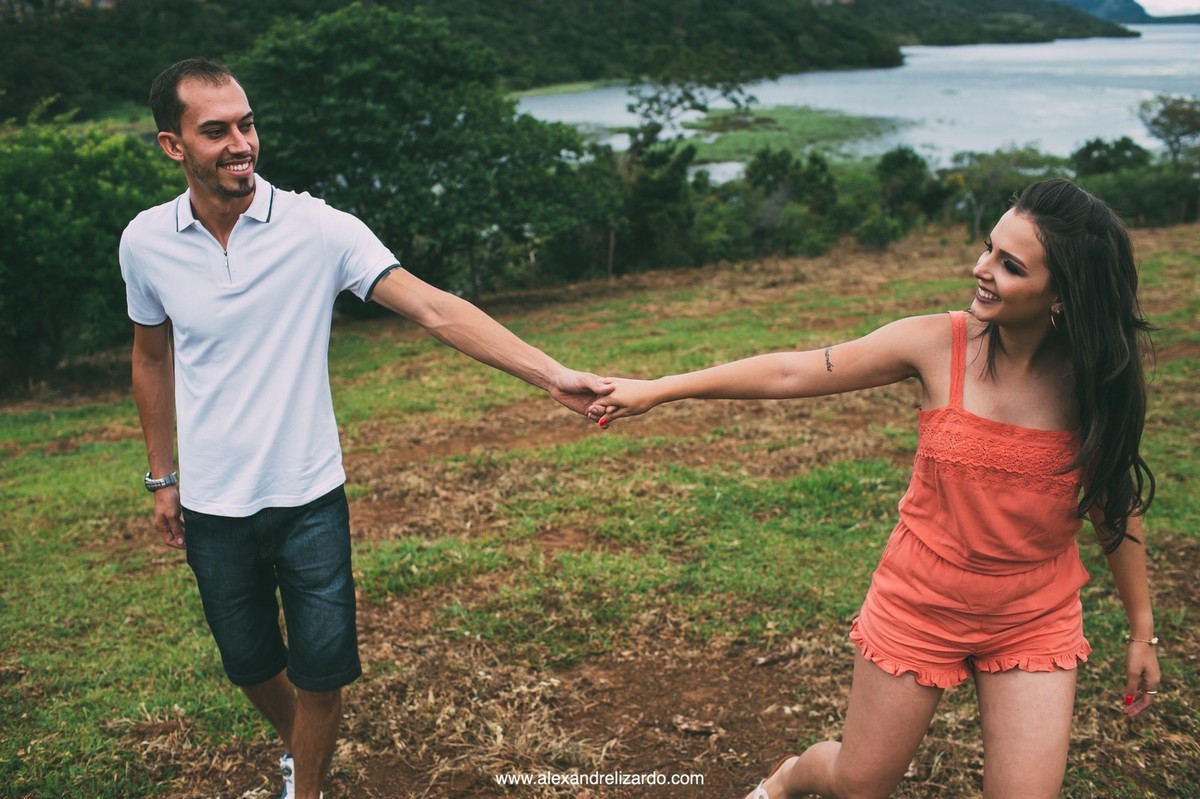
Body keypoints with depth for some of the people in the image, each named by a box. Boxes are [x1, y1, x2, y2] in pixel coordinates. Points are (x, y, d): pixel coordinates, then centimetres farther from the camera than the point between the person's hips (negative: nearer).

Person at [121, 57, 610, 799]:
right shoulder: (146, 242, -5)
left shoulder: (316, 227, -14)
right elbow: (152, 357, 11)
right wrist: (163, 477, 13)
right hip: (213, 508, 2)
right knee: (250, 661, 18)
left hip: (309, 497, -2)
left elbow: (436, 308, -21)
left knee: (322, 668, 4)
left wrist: (553, 374, -31)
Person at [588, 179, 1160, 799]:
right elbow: (790, 374, -11)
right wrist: (655, 390, -9)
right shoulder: (937, 345, -16)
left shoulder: (1098, 379, -12)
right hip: (918, 607, -1)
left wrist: (1141, 630, 9)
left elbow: (1116, 504, 2)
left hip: (1033, 626, 1)